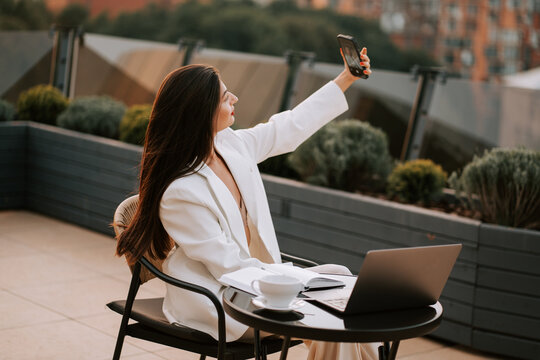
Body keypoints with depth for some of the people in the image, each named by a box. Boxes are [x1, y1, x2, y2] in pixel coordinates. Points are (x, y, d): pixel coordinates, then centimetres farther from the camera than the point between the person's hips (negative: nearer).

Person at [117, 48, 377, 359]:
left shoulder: (231, 145, -1)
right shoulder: (181, 193, -24)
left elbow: (289, 128, 15)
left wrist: (345, 79, 19)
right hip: (219, 303, -9)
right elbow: (229, 267, -20)